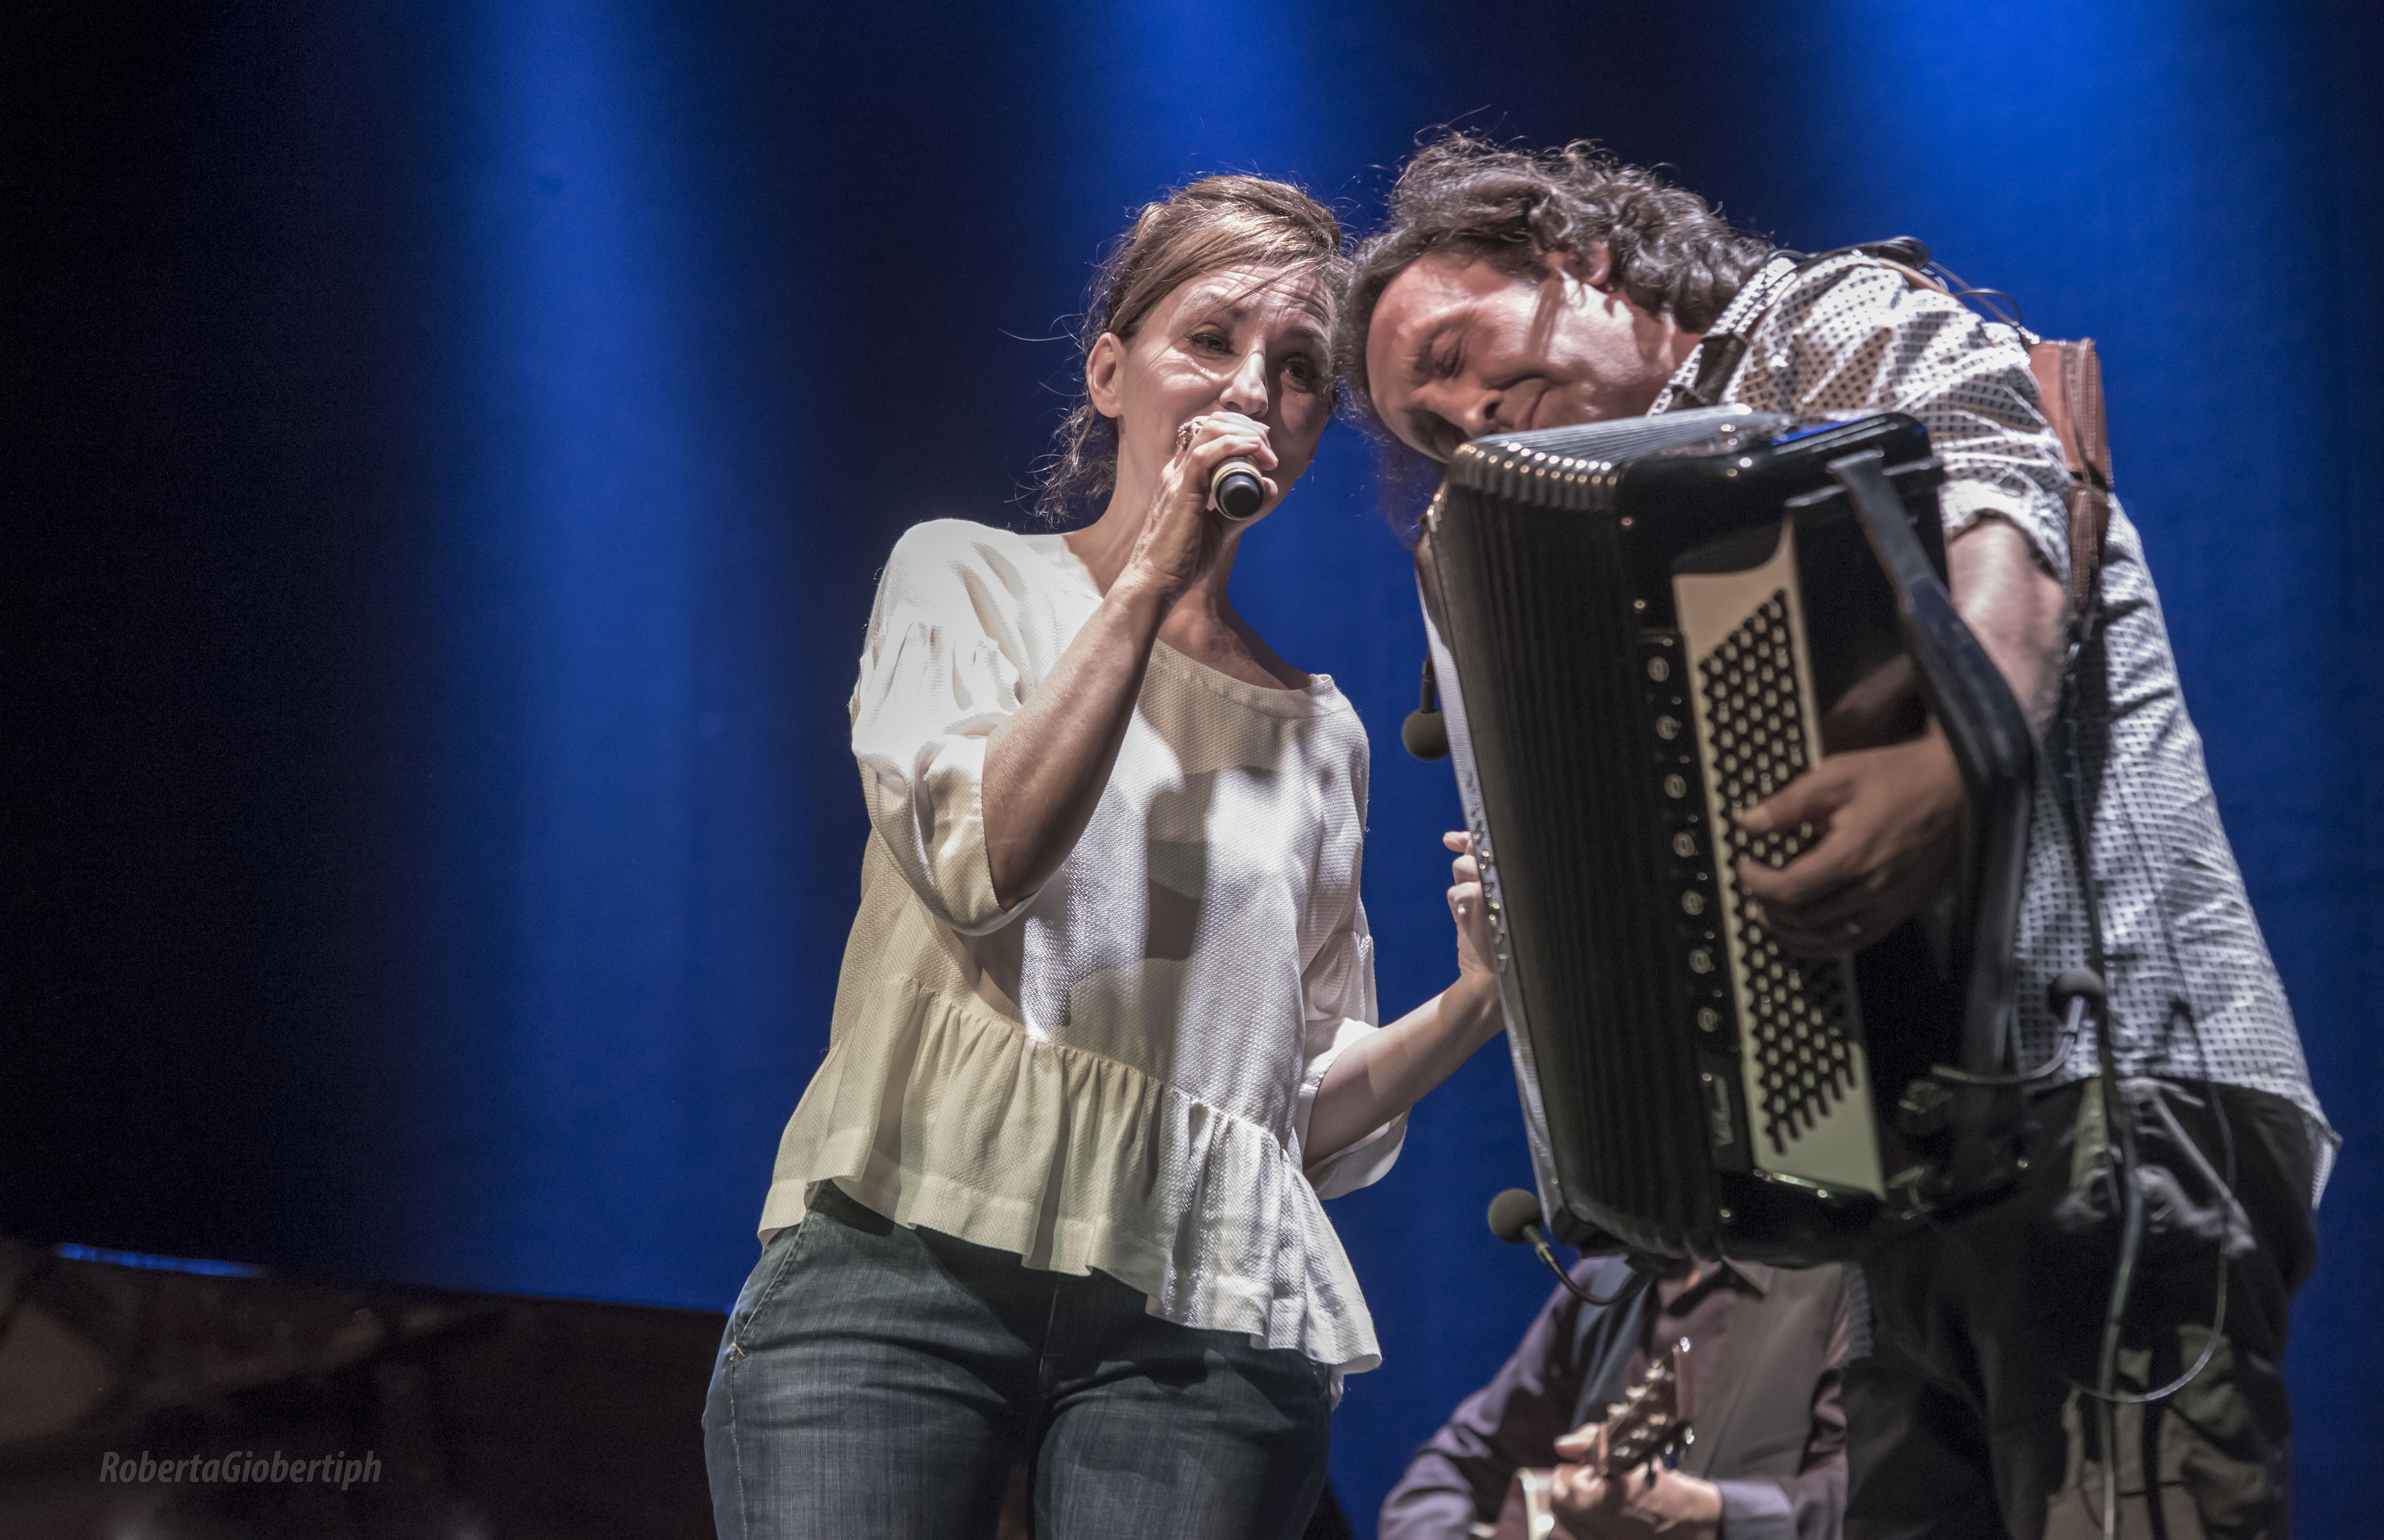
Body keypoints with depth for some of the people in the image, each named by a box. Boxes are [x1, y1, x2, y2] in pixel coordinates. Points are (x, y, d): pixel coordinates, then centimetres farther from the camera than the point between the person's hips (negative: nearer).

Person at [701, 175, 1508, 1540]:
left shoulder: (1319, 735, 19)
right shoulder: (967, 581, 12)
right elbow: (984, 862, -8)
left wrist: (1474, 1003, 3)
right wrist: (1151, 576, -5)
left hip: (1202, 1329, 3)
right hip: (911, 1258, -2)